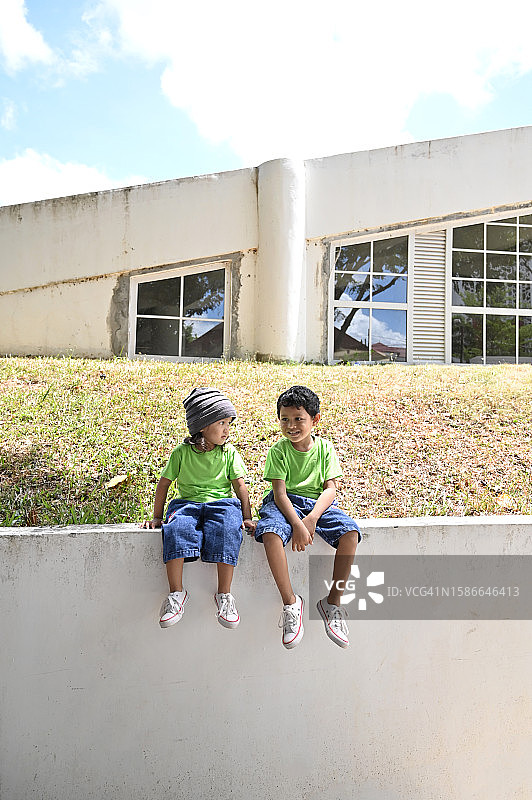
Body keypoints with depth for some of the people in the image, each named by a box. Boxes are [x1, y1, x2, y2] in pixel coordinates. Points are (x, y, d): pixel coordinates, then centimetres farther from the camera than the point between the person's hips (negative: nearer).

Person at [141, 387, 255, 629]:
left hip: (222, 503, 0)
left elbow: (240, 485, 5)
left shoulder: (229, 453, 8)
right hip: (188, 503, 0)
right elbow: (164, 483, 10)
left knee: (228, 530, -34)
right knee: (176, 528, -34)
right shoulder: (182, 452, 4)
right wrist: (156, 517, 10)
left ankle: (224, 594, -24)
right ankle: (177, 592, -23)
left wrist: (247, 517, -5)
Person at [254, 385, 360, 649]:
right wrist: (297, 524, -27)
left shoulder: (325, 448, 4)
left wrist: (312, 518, -21)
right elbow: (280, 493, -11)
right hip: (286, 503, -2)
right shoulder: (278, 451, -2)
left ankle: (333, 601, -11)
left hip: (319, 504, 2)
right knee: (270, 532, -35)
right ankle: (290, 601, -20)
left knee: (350, 532, -27)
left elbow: (331, 488, -3)